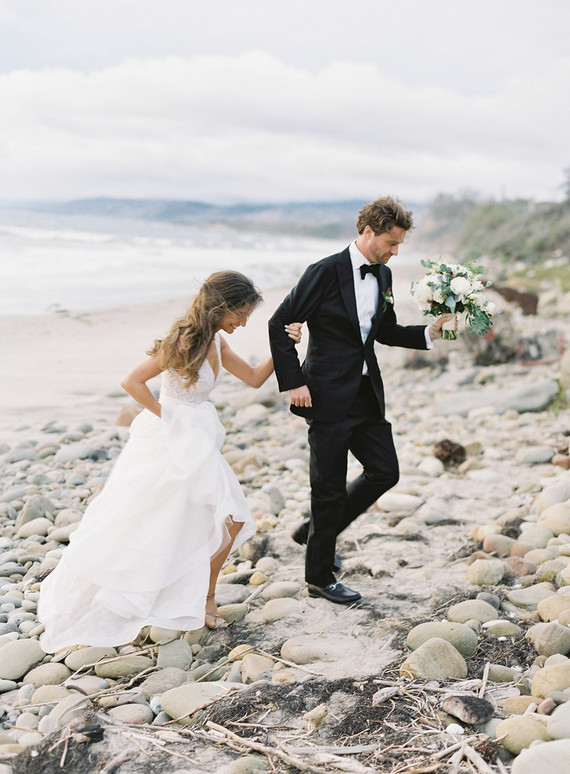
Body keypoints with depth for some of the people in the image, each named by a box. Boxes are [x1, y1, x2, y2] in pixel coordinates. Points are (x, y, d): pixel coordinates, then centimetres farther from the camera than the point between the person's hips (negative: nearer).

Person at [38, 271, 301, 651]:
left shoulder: (216, 341, 4)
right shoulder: (184, 341, -22)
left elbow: (254, 378, 12)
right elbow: (132, 381, -23)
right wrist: (166, 416, -15)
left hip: (198, 444, 8)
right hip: (168, 443, -8)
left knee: (231, 518, 6)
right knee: (133, 526, 2)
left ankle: (202, 598, 22)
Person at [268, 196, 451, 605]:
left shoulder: (383, 276, 9)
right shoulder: (326, 272, -13)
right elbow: (280, 323, -11)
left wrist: (428, 333, 4)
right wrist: (293, 382, -14)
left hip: (368, 394, 7)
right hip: (328, 397, -7)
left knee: (385, 472, 9)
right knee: (330, 486, 2)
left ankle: (318, 530, 29)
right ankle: (319, 576, 19)